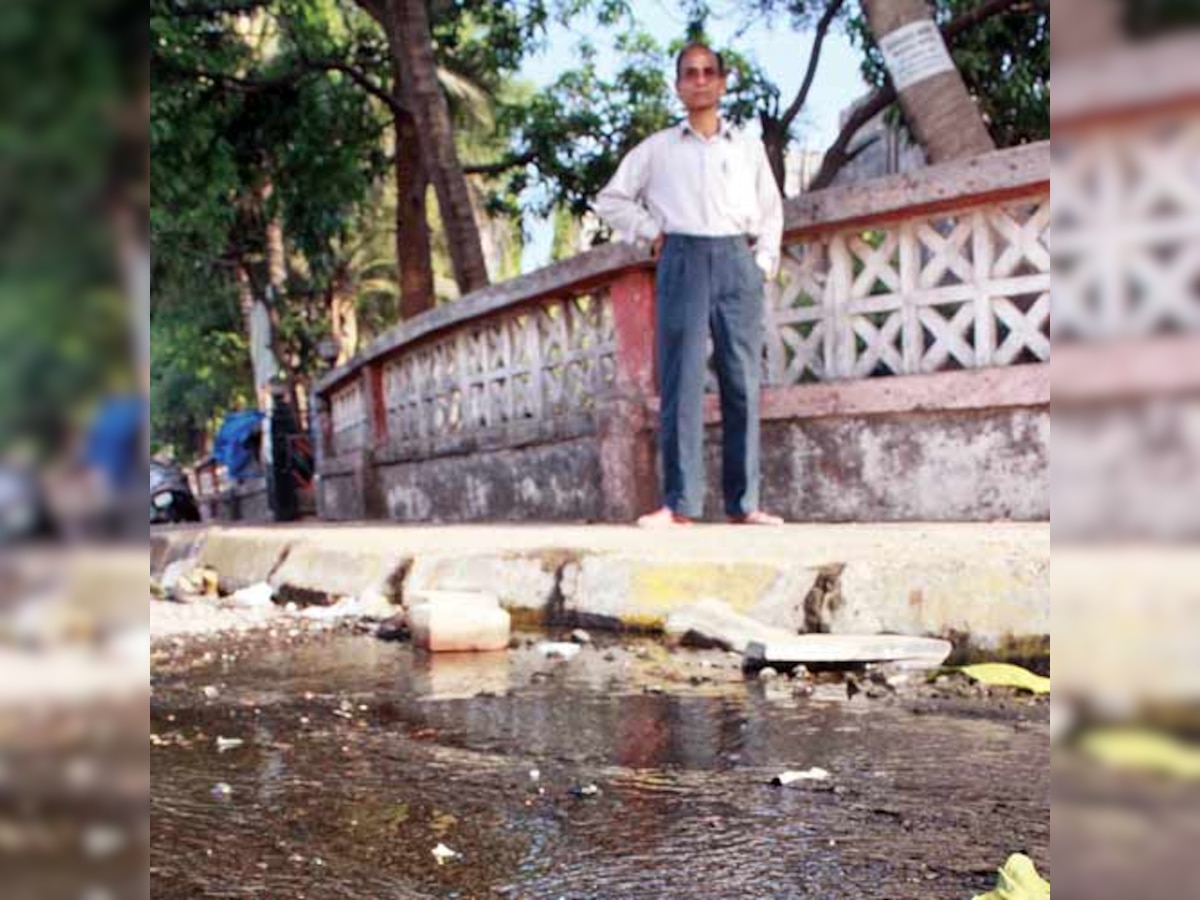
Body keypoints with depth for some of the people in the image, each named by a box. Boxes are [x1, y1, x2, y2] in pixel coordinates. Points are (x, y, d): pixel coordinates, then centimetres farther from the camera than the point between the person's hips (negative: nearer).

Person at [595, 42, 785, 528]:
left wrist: (765, 260, 10)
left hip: (738, 263, 2)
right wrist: (652, 230, 5)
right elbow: (610, 200, 15)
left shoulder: (749, 148, 17)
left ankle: (744, 503, 2)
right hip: (683, 262, -2)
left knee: (743, 384, -1)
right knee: (681, 383, -9)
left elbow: (771, 210, 23)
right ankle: (679, 504, -11)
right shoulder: (657, 148, 12)